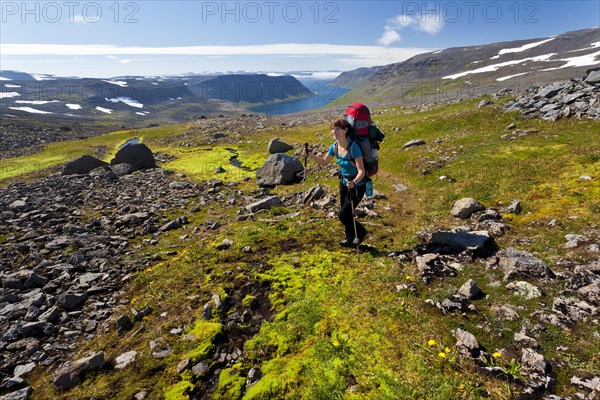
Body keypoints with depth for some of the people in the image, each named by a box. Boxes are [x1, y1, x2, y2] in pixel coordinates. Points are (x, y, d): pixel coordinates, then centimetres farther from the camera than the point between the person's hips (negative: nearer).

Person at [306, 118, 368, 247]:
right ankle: (351, 238, 40)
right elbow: (324, 161, 8)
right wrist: (311, 155, -8)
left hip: (357, 186, -7)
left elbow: (361, 171, -31)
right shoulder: (335, 146, -7)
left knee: (343, 215, -3)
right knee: (345, 214, 17)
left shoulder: (353, 147, -27)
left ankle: (361, 232, 24)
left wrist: (354, 182, -49)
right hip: (344, 183, 7)